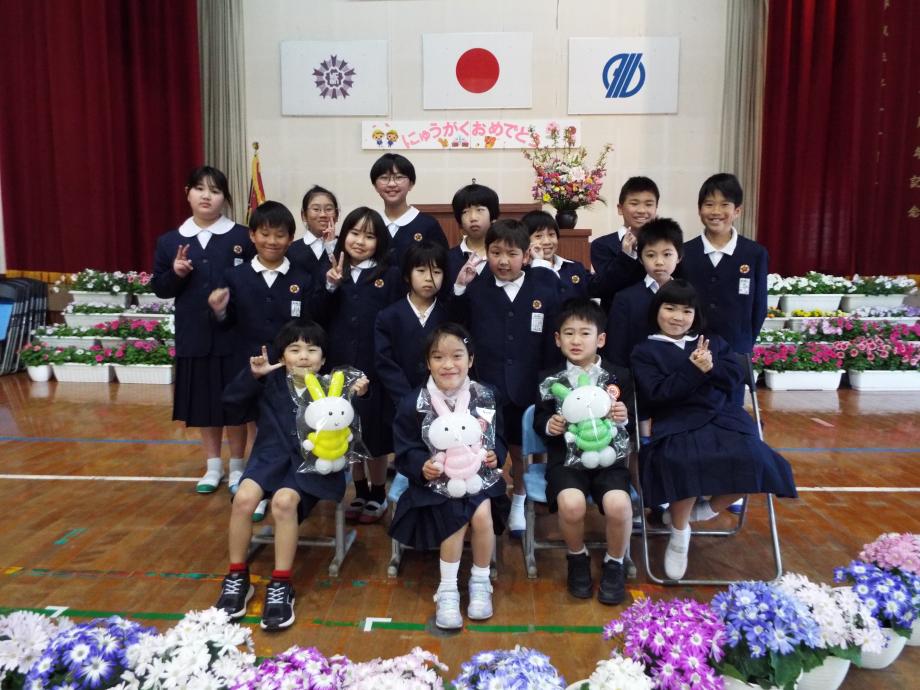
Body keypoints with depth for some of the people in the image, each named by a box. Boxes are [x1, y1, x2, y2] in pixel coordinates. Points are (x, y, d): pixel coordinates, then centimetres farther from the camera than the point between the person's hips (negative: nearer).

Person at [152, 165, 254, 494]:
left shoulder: (242, 238, -4)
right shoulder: (169, 241, 5)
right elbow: (159, 288, 7)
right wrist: (175, 273, -10)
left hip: (233, 335, -3)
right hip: (194, 337, 3)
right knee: (204, 404, 14)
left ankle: (237, 467, 25)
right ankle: (213, 466, 31)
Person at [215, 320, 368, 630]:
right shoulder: (271, 382, 6)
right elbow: (231, 400, 4)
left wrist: (356, 397, -22)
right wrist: (252, 374, -11)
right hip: (272, 456, 3)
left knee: (284, 501, -30)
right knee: (243, 498, -23)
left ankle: (281, 585, -14)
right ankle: (237, 577, 0)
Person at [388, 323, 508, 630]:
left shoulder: (485, 397, 0)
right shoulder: (414, 403, -6)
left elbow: (498, 437, 10)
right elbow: (405, 450, -2)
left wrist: (495, 455, -12)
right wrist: (421, 467, -21)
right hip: (436, 478, -1)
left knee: (482, 515, -25)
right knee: (456, 518, -26)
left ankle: (480, 582, 2)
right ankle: (447, 590, -4)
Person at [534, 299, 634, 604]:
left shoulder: (619, 376, 8)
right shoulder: (549, 378, 9)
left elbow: (630, 424, 11)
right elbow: (538, 419, 13)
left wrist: (623, 420, -13)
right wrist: (548, 425, -10)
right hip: (566, 456, 0)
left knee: (618, 504, -28)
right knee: (571, 503, -30)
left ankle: (614, 564, 6)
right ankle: (577, 559, 5)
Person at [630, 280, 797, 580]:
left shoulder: (714, 341, 23)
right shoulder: (645, 351, 9)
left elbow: (735, 377, 11)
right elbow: (655, 394, -5)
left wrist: (711, 367, -9)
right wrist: (693, 370, -13)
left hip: (722, 417, 4)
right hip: (677, 423, -4)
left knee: (753, 460, -26)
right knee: (684, 464, -37)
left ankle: (708, 509, 4)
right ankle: (679, 535, -7)